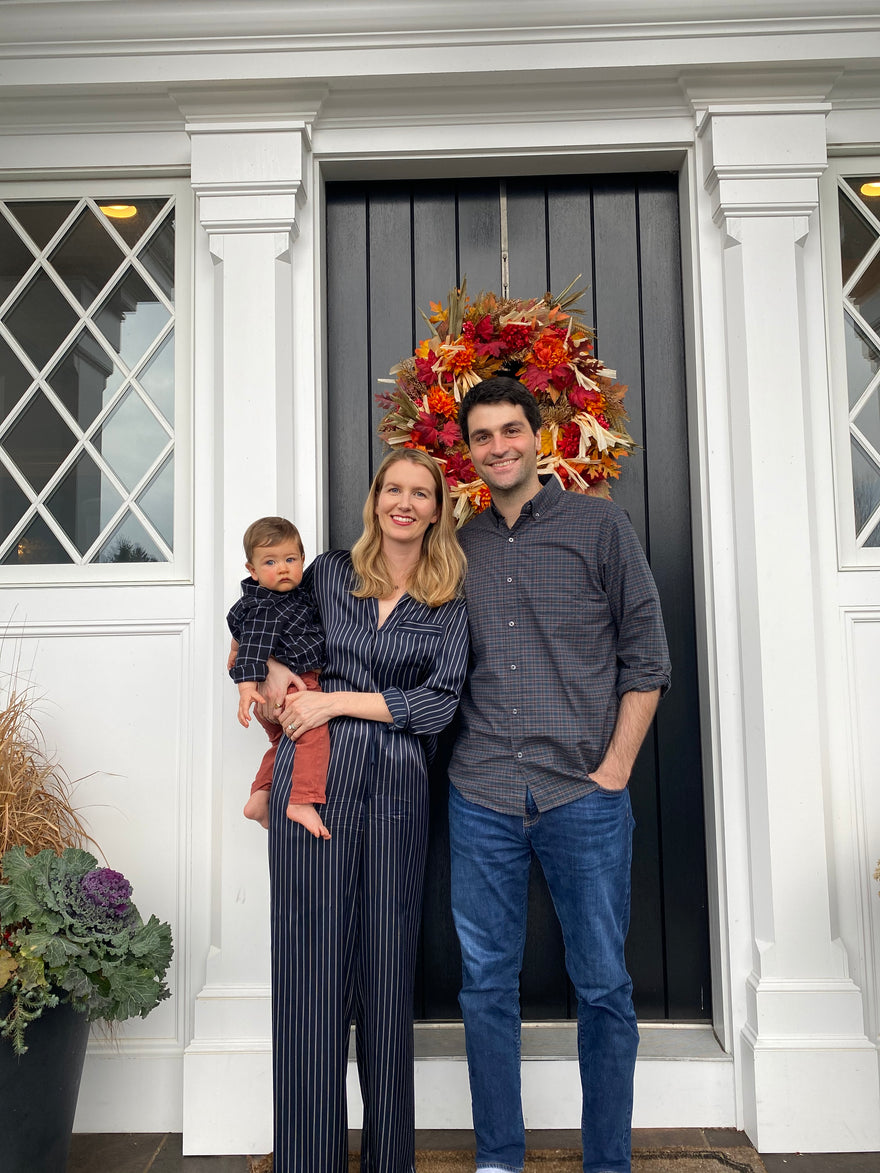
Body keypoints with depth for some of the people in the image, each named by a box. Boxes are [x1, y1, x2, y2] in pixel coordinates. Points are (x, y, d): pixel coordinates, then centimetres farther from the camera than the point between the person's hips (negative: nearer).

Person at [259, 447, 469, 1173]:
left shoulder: (450, 601, 6)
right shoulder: (330, 572, 10)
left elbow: (440, 704, -3)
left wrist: (338, 700, -8)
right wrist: (272, 672, 1)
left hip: (397, 790, 0)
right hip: (316, 780, 0)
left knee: (389, 972, 7)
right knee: (314, 969, 1)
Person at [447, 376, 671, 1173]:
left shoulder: (599, 525, 2)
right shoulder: (458, 545, 10)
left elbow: (646, 657, 0)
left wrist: (616, 768, -5)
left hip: (584, 797, -2)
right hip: (481, 798, 3)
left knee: (602, 985, 7)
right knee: (487, 982, 11)